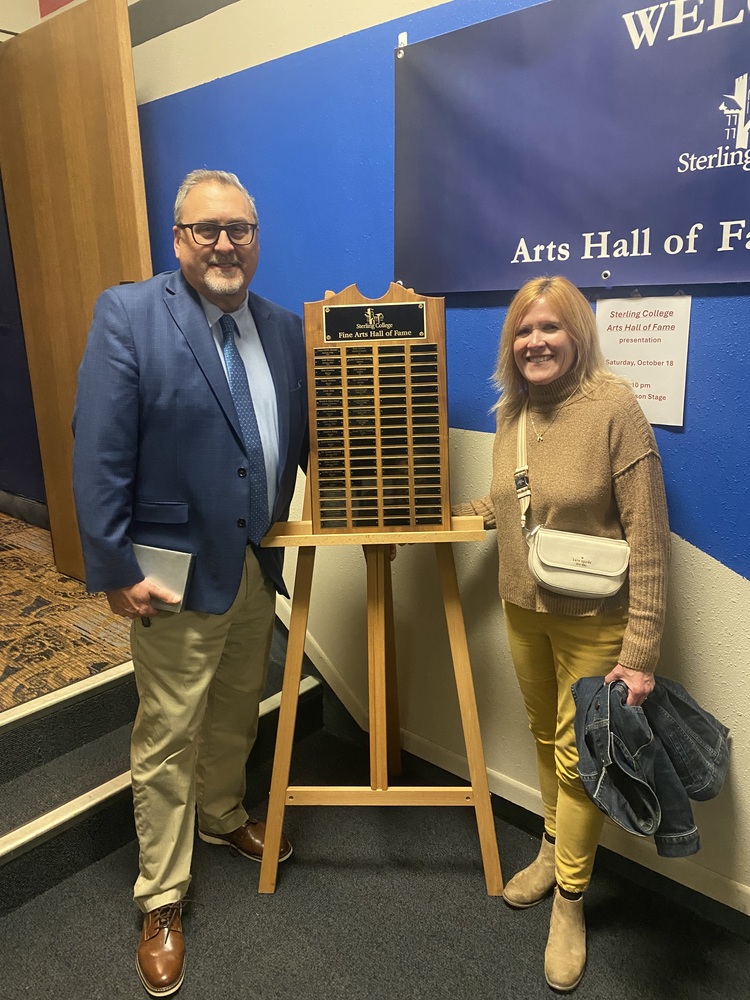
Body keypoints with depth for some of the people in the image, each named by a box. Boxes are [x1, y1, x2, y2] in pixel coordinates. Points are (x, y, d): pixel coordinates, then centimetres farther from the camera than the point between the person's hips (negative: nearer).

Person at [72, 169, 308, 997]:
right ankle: (161, 900, 30)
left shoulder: (283, 330, 6)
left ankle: (223, 817, 50)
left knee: (237, 712, 22)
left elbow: (305, 438, 9)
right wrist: (114, 568, -16)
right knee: (168, 737, 8)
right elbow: (99, 455, -14)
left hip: (257, 565, 6)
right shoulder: (127, 316, -11)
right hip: (176, 572, -5)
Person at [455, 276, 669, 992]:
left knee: (577, 758, 9)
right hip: (523, 609, 6)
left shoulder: (614, 406, -18)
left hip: (593, 619, -5)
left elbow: (649, 541, -19)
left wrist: (641, 651, -20)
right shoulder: (511, 412, 1)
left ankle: (569, 901, 33)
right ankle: (555, 848, 48)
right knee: (544, 736, 22)